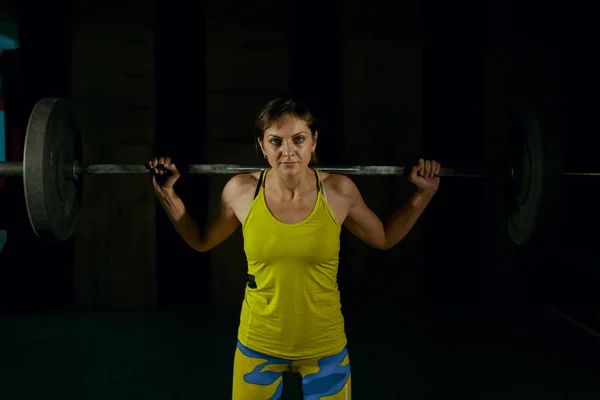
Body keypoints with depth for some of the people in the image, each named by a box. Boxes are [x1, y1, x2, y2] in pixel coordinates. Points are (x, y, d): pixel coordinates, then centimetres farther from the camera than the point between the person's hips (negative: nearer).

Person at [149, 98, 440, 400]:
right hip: (258, 344, 0)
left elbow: (384, 238, 7)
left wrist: (424, 194, 0)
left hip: (325, 345, 0)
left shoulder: (339, 191, -12)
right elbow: (201, 241, 8)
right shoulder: (241, 190, -11)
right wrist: (167, 194, 2)